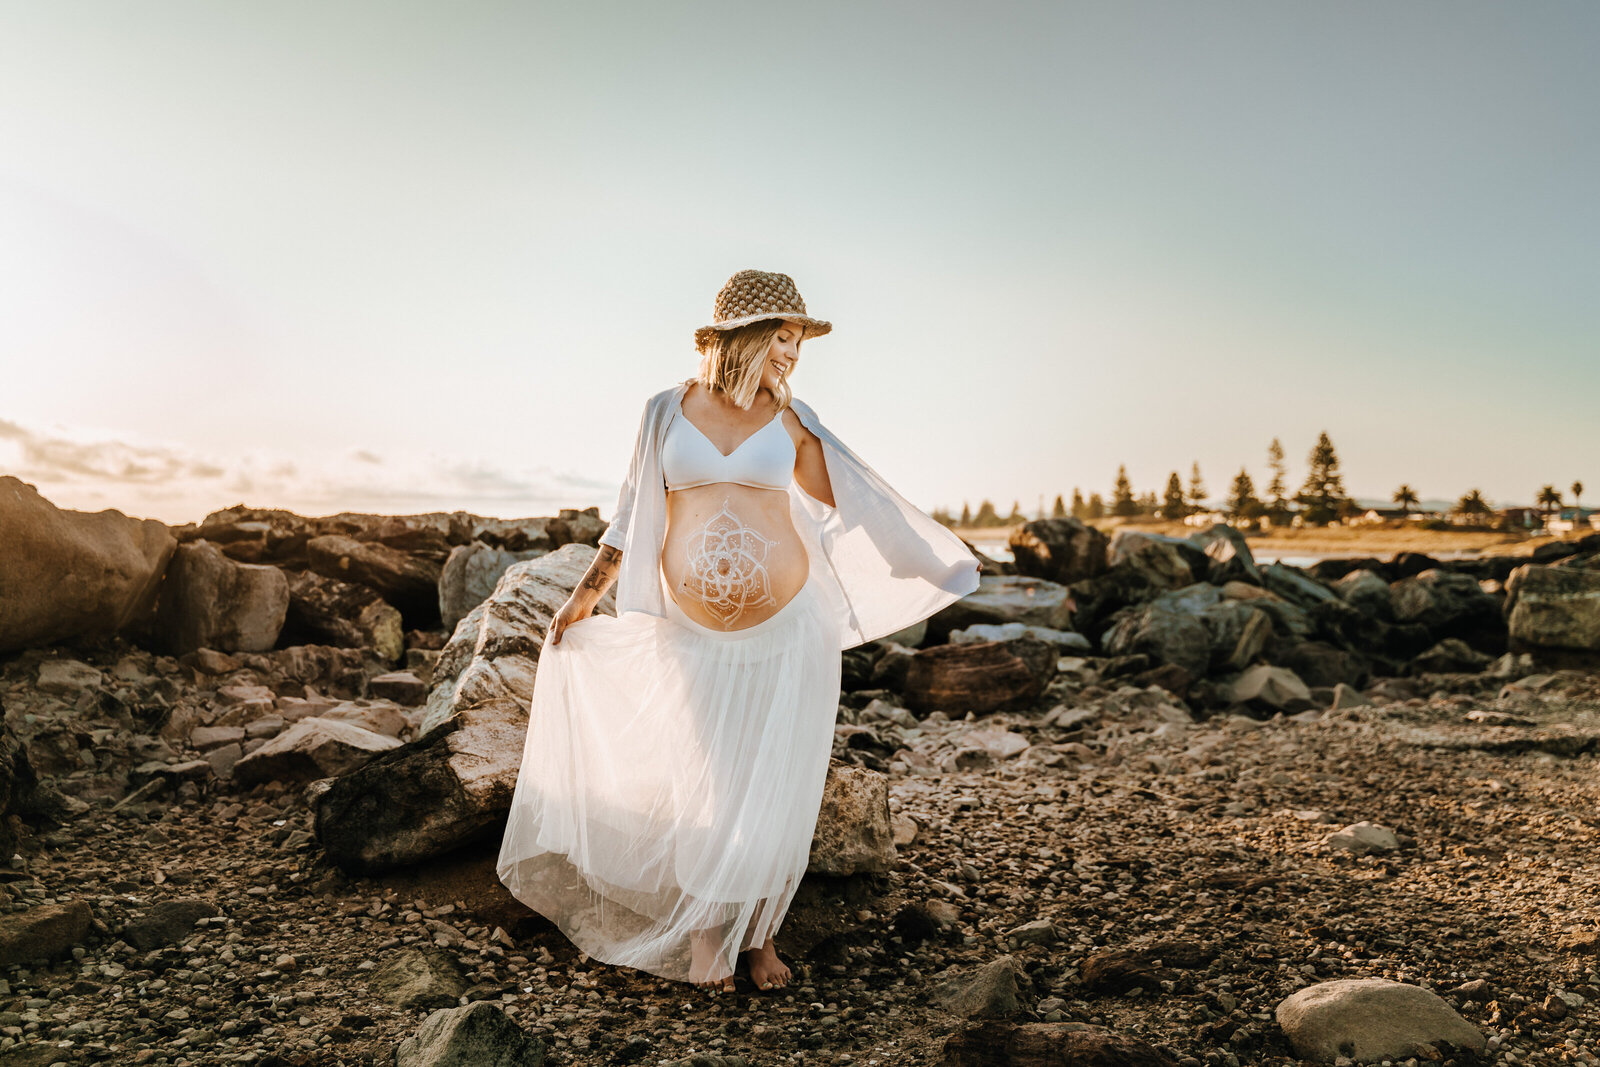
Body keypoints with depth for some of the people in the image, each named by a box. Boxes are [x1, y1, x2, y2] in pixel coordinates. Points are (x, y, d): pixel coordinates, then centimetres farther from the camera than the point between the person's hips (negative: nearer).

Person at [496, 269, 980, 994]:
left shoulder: (790, 420, 2)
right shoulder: (668, 410, 3)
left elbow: (850, 506, 10)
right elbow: (634, 516, 11)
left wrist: (931, 565, 13)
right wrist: (584, 596, 13)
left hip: (785, 630, 0)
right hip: (694, 635, 0)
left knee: (775, 787, 6)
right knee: (705, 786, 7)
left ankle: (760, 931, 25)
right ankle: (705, 933, 26)